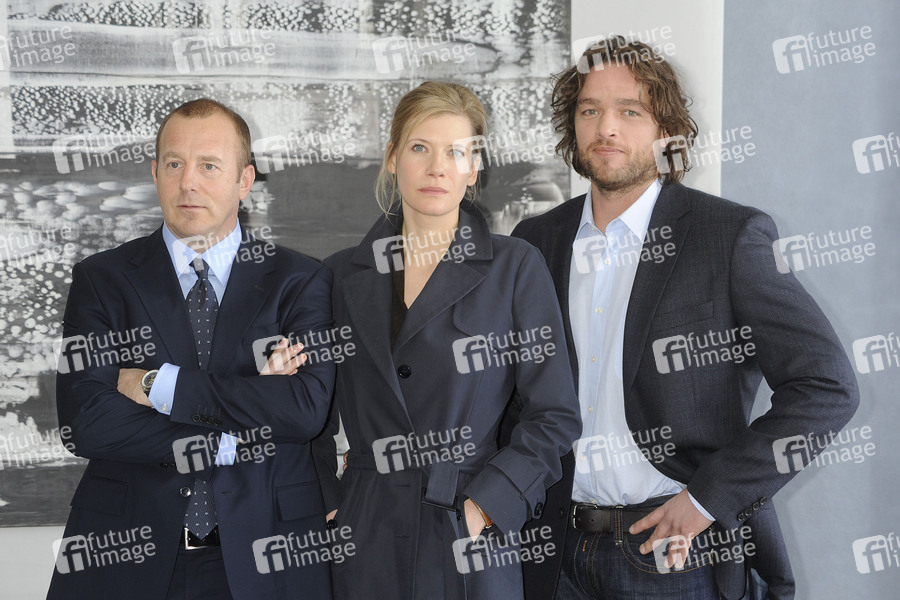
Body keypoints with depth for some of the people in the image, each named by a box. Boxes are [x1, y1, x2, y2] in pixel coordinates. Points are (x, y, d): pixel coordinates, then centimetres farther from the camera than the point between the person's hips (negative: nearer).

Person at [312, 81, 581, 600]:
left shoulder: (517, 269, -2)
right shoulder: (343, 276, 5)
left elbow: (556, 416, -4)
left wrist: (486, 506, -11)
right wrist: (330, 506, 2)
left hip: (470, 541, -2)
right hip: (369, 545, 2)